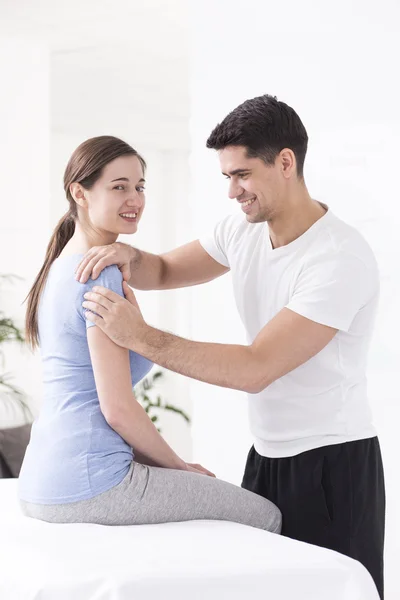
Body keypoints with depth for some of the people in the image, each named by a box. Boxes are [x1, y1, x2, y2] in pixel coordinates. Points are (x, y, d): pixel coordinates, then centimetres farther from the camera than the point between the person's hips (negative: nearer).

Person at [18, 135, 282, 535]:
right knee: (265, 516, 0)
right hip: (90, 485, -10)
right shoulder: (102, 276, -15)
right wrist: (181, 468, -2)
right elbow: (117, 407, -18)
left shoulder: (59, 268, 14)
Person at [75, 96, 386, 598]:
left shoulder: (341, 257, -22)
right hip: (266, 454, 7)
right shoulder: (243, 230, 2)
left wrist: (141, 336, -27)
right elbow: (165, 272, 15)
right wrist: (131, 258, -10)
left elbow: (256, 369, -26)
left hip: (332, 463, -7)